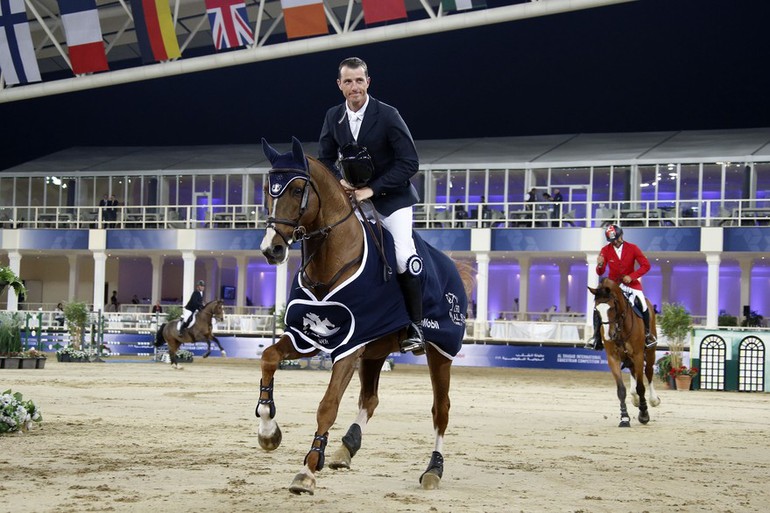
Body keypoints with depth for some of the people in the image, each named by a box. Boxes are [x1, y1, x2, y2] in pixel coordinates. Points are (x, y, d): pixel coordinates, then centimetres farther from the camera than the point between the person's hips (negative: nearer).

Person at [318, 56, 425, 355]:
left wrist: (372, 189, -21)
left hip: (391, 197, -5)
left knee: (404, 254, -23)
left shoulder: (388, 116, -14)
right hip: (351, 195, 6)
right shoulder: (333, 117, 1)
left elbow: (409, 162, -16)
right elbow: (325, 159, 11)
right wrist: (339, 181, -11)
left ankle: (415, 327, -16)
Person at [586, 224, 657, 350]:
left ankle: (647, 333, 13)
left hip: (631, 283, -1)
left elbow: (646, 265, -9)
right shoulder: (605, 251, -6)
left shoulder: (632, 248, -9)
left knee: (643, 306, -15)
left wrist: (631, 276, -21)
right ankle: (597, 338, -3)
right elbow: (600, 273, -3)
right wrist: (600, 265, -28)